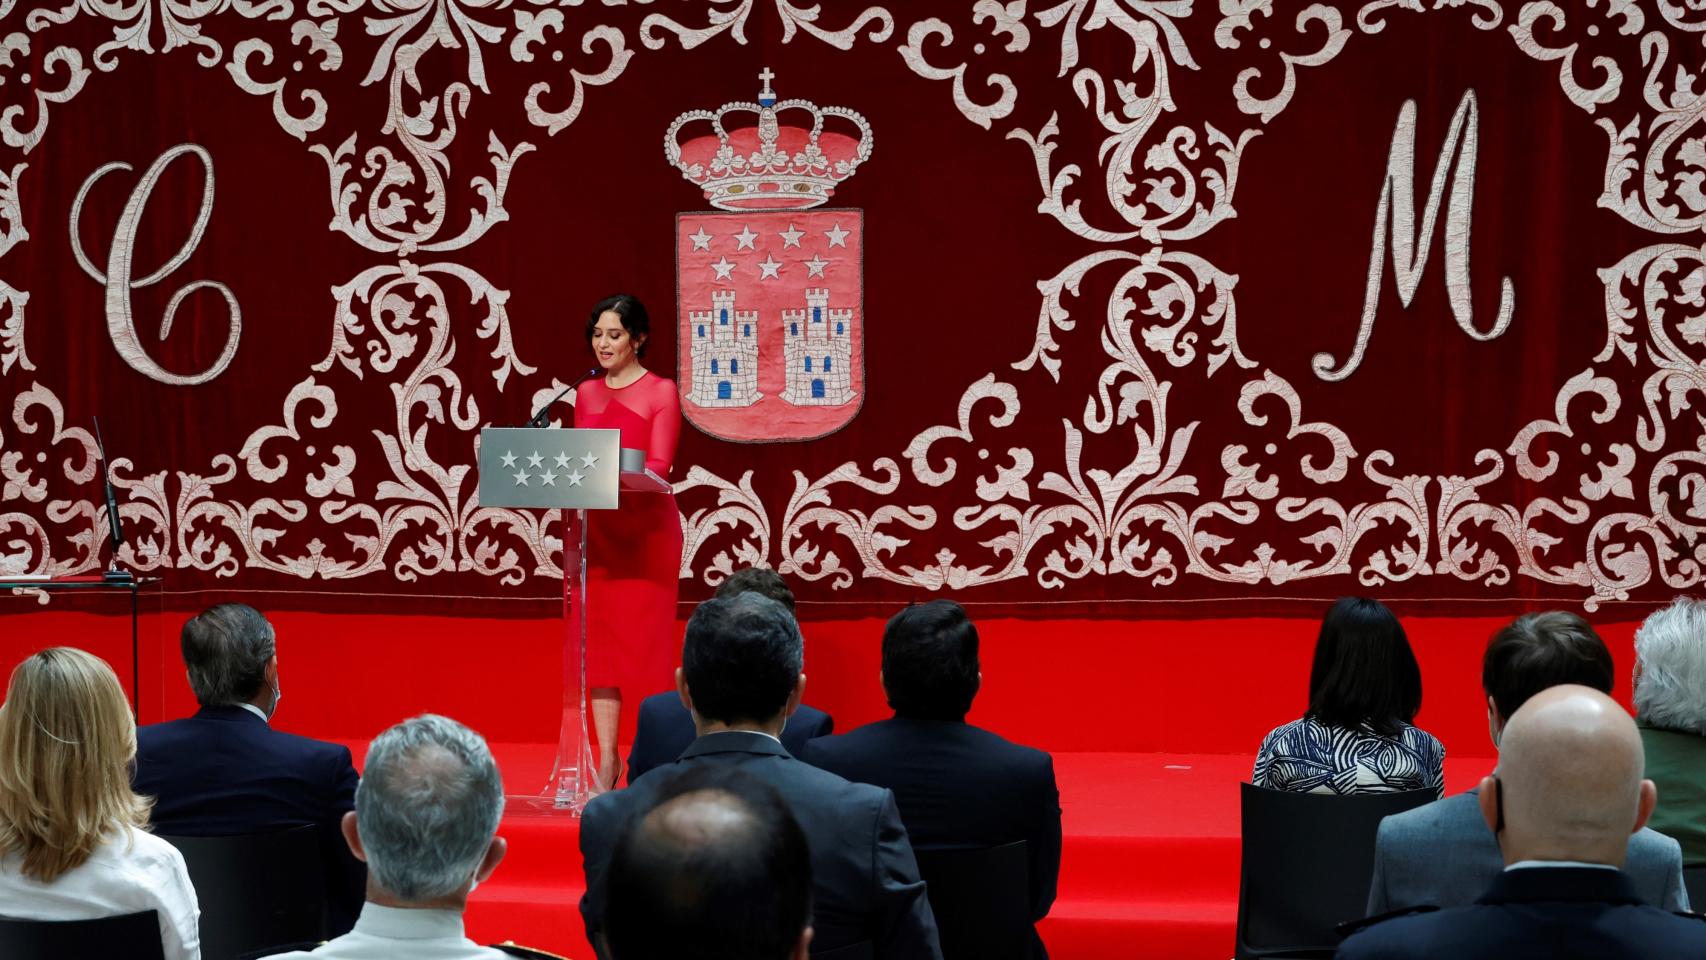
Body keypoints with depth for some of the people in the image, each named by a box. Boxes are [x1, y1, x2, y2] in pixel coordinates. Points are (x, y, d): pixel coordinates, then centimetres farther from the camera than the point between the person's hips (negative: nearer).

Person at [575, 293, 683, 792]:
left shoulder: (661, 391, -2)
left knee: (645, 638, -4)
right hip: (596, 525, 5)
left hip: (646, 526, -5)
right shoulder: (585, 393, 13)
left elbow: (659, 466, -11)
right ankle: (607, 759, 6)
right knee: (598, 639, 2)